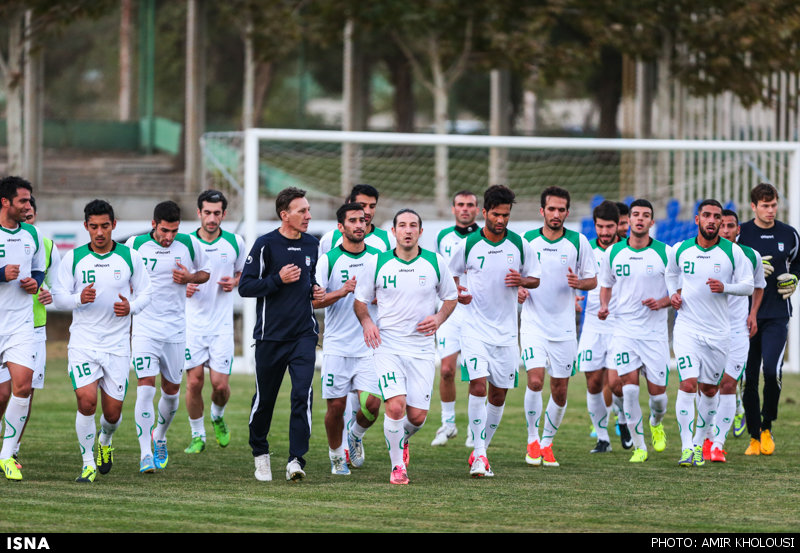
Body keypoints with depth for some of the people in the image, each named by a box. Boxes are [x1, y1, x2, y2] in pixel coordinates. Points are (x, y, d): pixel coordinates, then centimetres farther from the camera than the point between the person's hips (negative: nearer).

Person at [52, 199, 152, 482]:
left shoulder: (130, 257, 1)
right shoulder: (73, 258, 0)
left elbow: (145, 294, 9)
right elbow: (58, 296, 3)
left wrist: (131, 307, -13)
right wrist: (79, 298, -18)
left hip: (117, 344, 1)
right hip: (83, 341, -1)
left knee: (113, 411, 3)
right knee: (87, 400, -19)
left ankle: (105, 441, 39)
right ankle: (88, 464, -4)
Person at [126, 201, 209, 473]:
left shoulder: (189, 245, -2)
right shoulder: (135, 245, -6)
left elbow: (204, 272, 14)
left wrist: (190, 278, -7)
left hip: (175, 328, 3)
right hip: (145, 327, -3)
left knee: (171, 389, 11)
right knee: (145, 388, -15)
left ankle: (159, 437, 39)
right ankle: (146, 454, -14)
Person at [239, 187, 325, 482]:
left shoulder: (312, 245, 10)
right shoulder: (265, 244, -7)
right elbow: (245, 287, -8)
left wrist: (316, 291, 7)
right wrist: (278, 280, -17)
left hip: (304, 334, 3)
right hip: (271, 335, -3)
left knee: (302, 394, -14)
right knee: (264, 398, 7)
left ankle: (296, 459, -15)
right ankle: (260, 454, 28)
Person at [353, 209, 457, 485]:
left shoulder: (435, 263, 1)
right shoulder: (378, 263, -1)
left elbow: (450, 297, 14)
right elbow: (360, 300, 10)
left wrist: (438, 318, -5)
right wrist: (366, 322, -10)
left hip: (422, 347, 2)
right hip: (388, 345, -2)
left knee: (417, 416, -1)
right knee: (395, 406, -19)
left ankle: (402, 439, 36)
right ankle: (397, 465, -1)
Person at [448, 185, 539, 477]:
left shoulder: (519, 244, 0)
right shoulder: (468, 244, -4)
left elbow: (535, 279, 11)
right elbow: (453, 273, 11)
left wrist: (522, 281, -12)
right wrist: (458, 292, -10)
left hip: (506, 331, 3)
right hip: (475, 329, -3)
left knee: (498, 395, 7)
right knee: (478, 385, -19)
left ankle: (480, 450, 24)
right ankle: (479, 454, -15)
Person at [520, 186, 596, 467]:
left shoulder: (578, 242, 1)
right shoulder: (526, 240, -1)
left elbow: (593, 280, 6)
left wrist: (578, 283, -15)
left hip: (564, 327, 1)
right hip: (534, 324, -1)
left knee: (560, 389, 4)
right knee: (535, 380, -17)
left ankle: (547, 442, 22)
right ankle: (532, 439, 1)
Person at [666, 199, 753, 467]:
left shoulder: (733, 252, -3)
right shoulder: (679, 250, 2)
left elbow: (748, 285, 0)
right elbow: (671, 273, 23)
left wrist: (724, 287, -17)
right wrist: (673, 293, 5)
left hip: (719, 331, 1)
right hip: (687, 328, -1)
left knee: (709, 389, 9)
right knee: (688, 384, -15)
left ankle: (699, 444, 25)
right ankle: (686, 447, -17)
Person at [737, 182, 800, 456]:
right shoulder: (740, 234, 0)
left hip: (777, 314, 0)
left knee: (772, 371, -16)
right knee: (748, 377, 1)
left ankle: (767, 428, 4)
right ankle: (754, 437, 13)